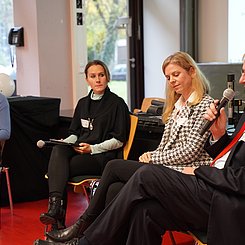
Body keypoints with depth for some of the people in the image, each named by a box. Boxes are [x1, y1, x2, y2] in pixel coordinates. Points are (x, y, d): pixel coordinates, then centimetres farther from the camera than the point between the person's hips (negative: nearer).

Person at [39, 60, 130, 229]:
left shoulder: (117, 103, 1)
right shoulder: (83, 103, 21)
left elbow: (119, 140, -4)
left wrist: (92, 148, -15)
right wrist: (66, 142, -1)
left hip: (103, 156, -5)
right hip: (79, 151, 5)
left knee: (59, 168, -27)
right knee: (58, 151, -30)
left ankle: (57, 211, -23)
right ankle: (55, 205, -41)